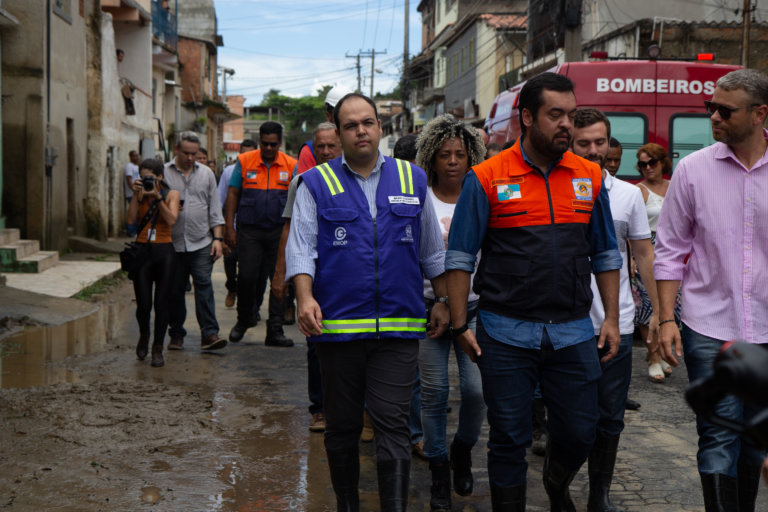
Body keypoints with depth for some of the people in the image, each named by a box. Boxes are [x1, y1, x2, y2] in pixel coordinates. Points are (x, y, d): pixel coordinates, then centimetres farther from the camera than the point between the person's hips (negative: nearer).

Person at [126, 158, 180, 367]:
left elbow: (171, 221, -13)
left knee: (161, 303, -3)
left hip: (164, 251, -1)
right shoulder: (139, 195, 8)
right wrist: (136, 195, -10)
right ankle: (144, 336, 29)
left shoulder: (171, 194, 3)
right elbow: (131, 220, -7)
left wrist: (157, 197, -16)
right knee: (143, 304, -2)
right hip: (142, 250, 1)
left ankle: (158, 350, 9)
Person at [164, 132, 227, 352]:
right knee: (174, 290, 6)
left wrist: (217, 238, 6)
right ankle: (176, 334, 17)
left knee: (204, 286, -7)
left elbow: (214, 209, 12)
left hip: (201, 243, 1)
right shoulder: (164, 173, 3)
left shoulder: (206, 174, 10)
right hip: (172, 244, 0)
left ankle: (209, 333, -8)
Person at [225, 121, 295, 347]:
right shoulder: (244, 161, 3)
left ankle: (275, 330, 6)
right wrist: (229, 227, 0)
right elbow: (233, 194, 6)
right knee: (247, 277, -3)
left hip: (279, 231, 1)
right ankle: (244, 319, 23)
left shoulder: (291, 165, 4)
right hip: (249, 230, -1)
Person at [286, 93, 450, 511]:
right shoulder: (317, 183, 5)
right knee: (342, 426, 12)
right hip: (337, 325, 0)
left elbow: (432, 251, 18)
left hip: (399, 327, 0)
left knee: (393, 426, -6)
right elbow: (300, 248, -2)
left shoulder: (412, 179, 11)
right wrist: (305, 297, -17)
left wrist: (443, 301, 14)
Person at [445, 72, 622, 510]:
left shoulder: (589, 177, 7)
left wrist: (612, 318, 8)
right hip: (506, 334, -3)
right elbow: (460, 257, -2)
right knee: (509, 438, 7)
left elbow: (606, 254, 13)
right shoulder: (486, 179, -4)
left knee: (580, 432, 10)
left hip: (573, 332, 3)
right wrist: (460, 325, -5)